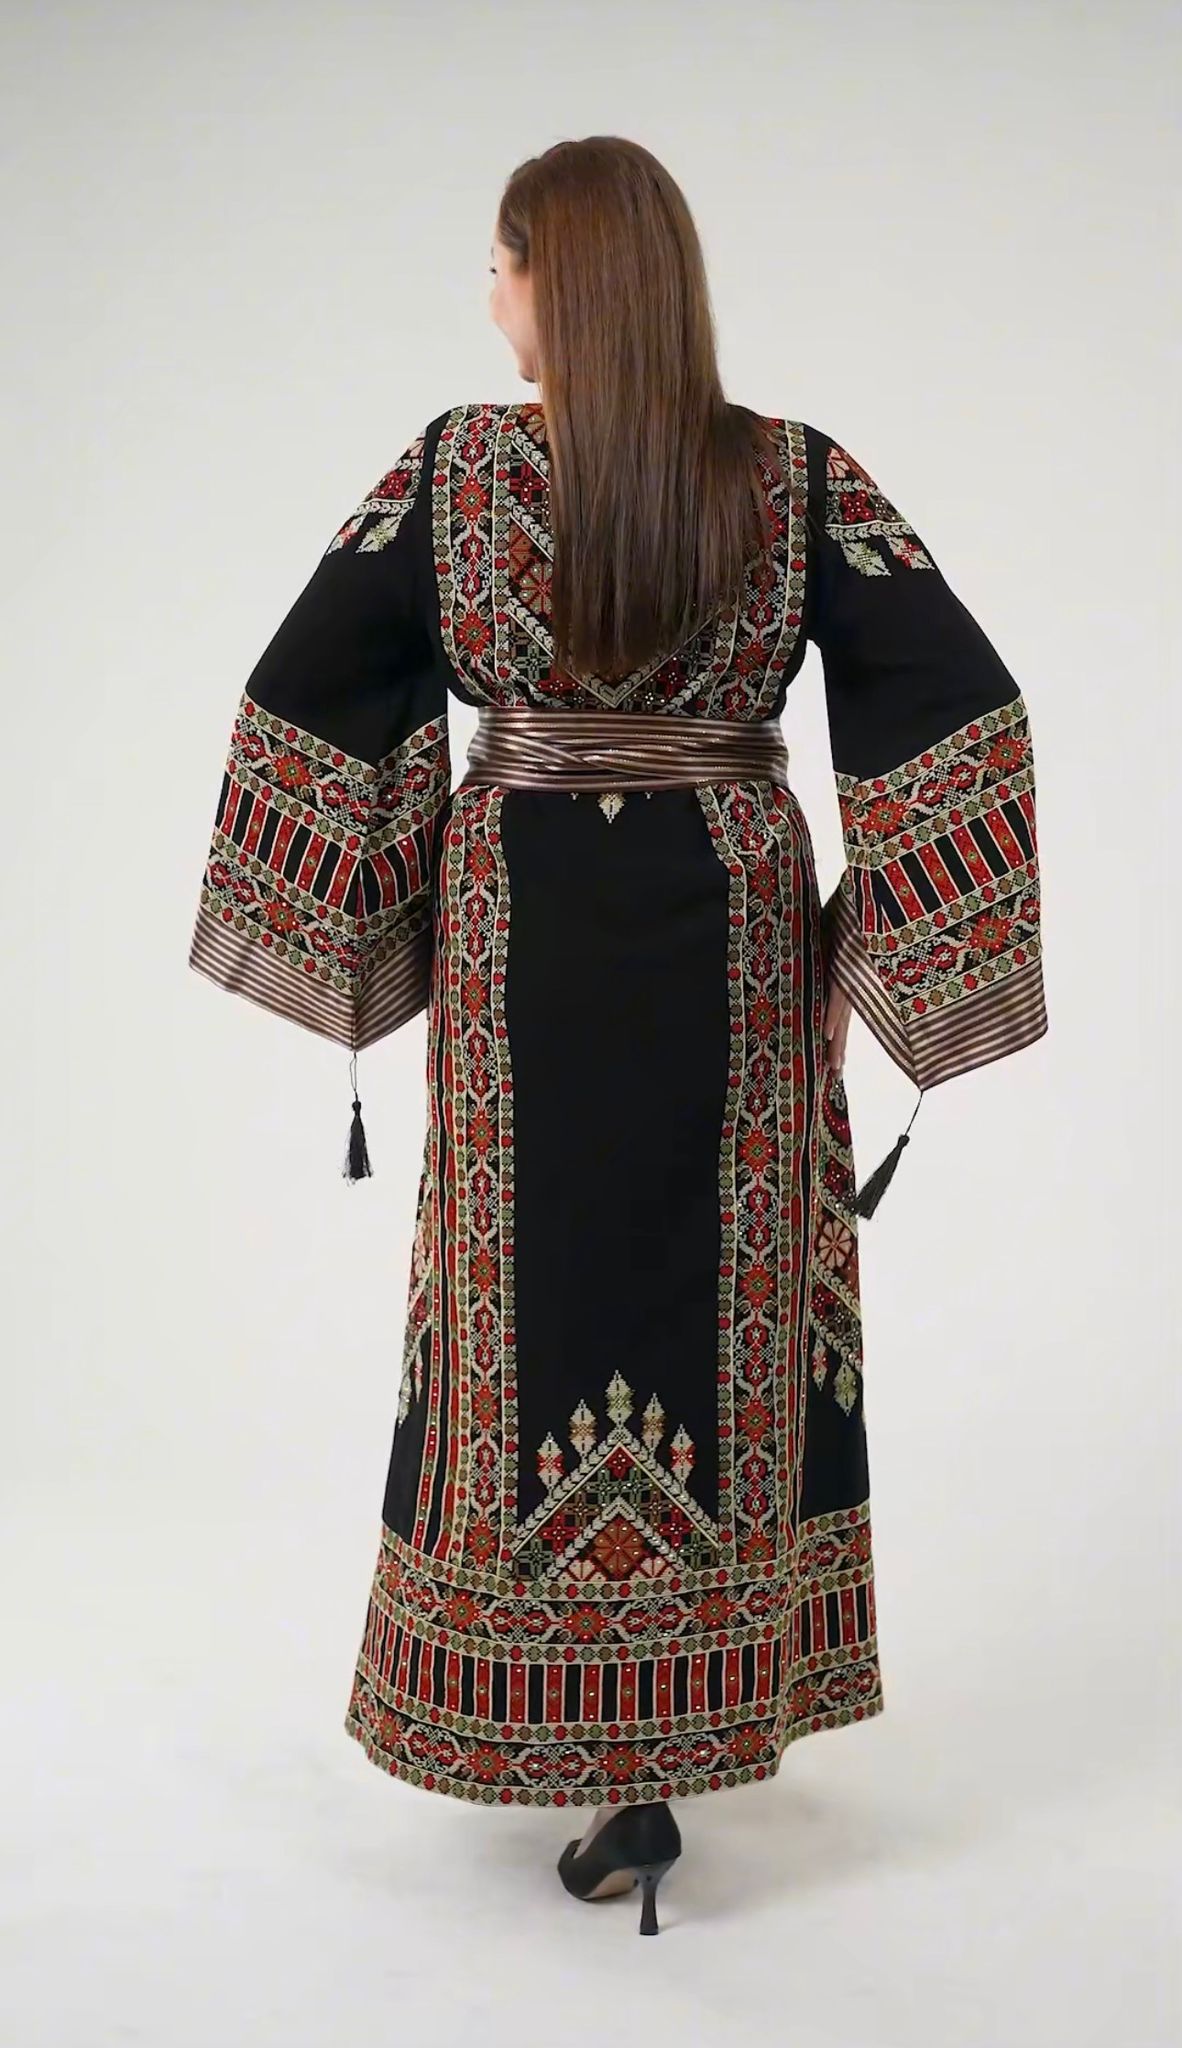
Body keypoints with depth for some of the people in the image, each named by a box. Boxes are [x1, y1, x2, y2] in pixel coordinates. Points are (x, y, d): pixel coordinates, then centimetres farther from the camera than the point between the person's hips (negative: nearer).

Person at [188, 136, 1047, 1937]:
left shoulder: (451, 469, -8)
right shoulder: (798, 478, -7)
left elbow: (299, 695, -5)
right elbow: (962, 704, -11)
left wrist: (354, 927, 5)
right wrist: (879, 940, -5)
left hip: (518, 947, -1)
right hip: (734, 950, 1)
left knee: (542, 1311, 11)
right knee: (726, 1307, 14)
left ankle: (594, 1755, 17)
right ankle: (694, 1722, 24)